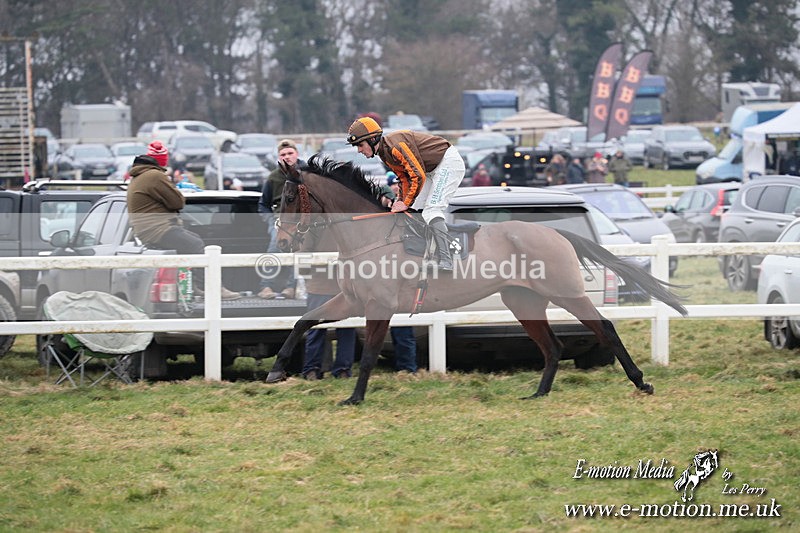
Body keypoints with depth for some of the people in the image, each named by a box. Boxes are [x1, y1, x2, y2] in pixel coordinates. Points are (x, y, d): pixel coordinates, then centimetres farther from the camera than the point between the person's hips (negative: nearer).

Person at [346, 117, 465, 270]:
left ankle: (446, 261, -26)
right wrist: (401, 200, -1)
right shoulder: (383, 152, 5)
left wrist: (406, 203, -20)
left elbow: (418, 176, -27)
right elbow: (405, 178, 12)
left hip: (449, 162, -11)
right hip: (433, 169, 11)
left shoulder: (395, 146, -26)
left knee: (432, 212, -21)